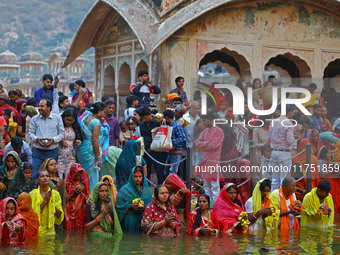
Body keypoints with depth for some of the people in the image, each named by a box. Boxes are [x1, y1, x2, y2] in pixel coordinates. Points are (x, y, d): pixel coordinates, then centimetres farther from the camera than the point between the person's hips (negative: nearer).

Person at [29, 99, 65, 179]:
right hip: (38, 151, 0)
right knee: (35, 175, -7)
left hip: (52, 152, 0)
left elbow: (62, 133, 5)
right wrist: (37, 139, -12)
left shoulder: (57, 118, 4)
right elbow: (31, 133, 9)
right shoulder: (35, 119, 6)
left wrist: (53, 140, -13)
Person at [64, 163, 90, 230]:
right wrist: (74, 193, -16)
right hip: (71, 211, -3)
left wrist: (83, 190, -8)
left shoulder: (83, 182, 8)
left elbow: (87, 196, 11)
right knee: (71, 230, -9)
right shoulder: (67, 183, -3)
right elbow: (65, 198, -4)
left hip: (82, 211, 3)